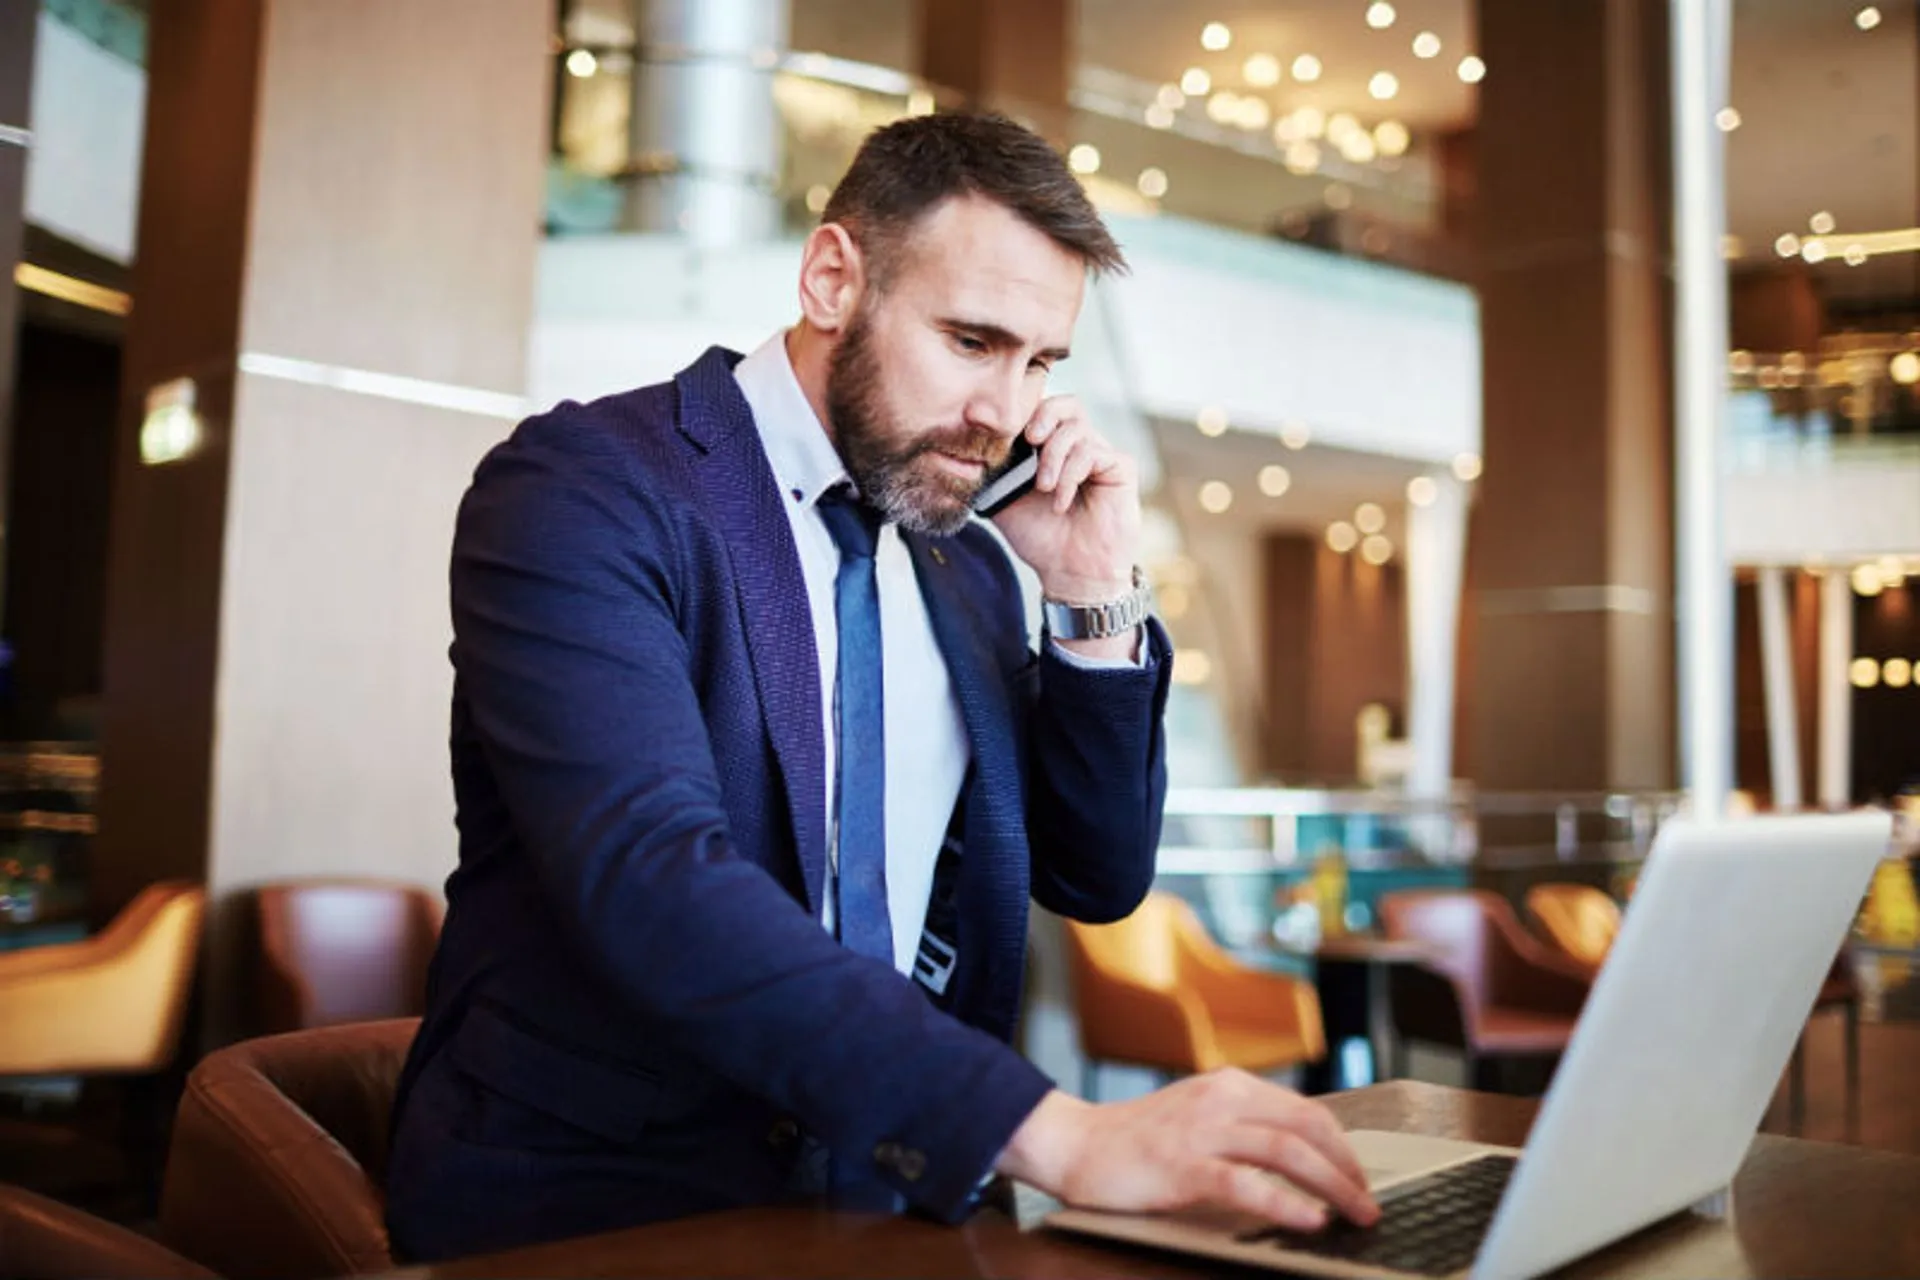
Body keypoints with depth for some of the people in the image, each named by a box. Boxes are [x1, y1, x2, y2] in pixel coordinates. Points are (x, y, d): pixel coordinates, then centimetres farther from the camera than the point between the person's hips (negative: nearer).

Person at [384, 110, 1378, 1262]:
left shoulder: (969, 564, 10)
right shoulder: (583, 489, -11)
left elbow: (1098, 880, 12)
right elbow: (649, 880, -25)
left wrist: (1095, 596, -2)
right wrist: (1056, 1133, -33)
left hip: (891, 1197, 6)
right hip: (593, 1207, -5)